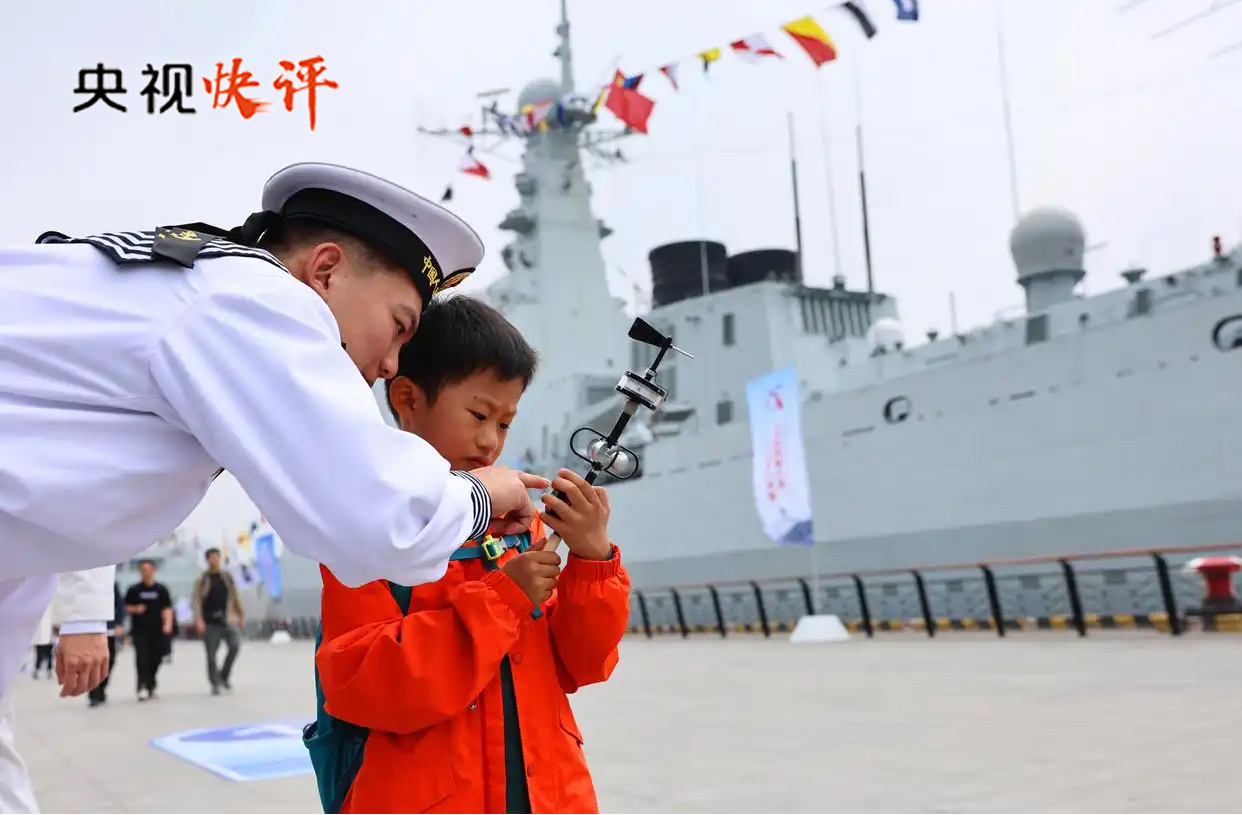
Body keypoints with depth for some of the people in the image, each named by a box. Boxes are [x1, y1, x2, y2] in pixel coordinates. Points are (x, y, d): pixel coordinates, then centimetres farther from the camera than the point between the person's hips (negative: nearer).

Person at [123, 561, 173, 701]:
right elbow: (127, 608, 9)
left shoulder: (161, 589, 4)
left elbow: (167, 608, 0)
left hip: (157, 631, 1)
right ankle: (142, 687, -18)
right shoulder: (133, 590, 4)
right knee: (141, 658, -13)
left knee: (155, 659, 7)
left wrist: (168, 624, -14)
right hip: (139, 631, -1)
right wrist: (135, 609, -13)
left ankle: (151, 687, 21)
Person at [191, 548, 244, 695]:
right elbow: (195, 600, -7)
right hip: (210, 623, -2)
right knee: (211, 655, 3)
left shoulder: (227, 577, 9)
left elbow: (235, 597, 14)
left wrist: (241, 615, 13)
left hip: (227, 621, 2)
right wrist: (198, 619, -17)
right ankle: (215, 684, 15)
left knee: (235, 645, -16)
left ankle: (224, 676, 3)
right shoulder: (202, 579, -1)